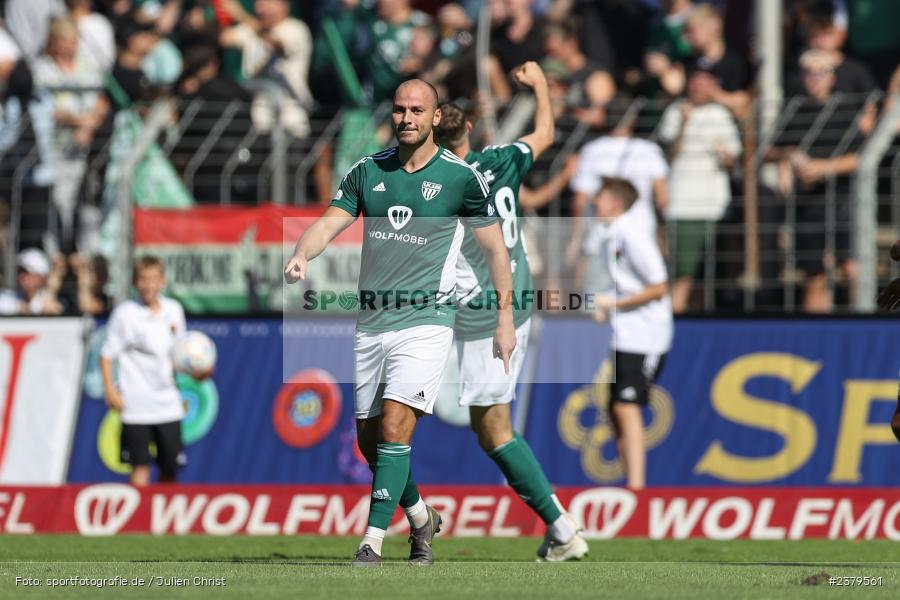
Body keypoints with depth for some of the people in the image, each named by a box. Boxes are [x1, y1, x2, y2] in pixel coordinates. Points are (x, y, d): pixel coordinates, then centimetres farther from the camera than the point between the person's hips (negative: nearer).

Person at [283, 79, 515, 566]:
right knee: (369, 439, 9)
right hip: (371, 321, 5)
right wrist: (301, 255, -23)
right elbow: (330, 223, -1)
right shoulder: (367, 172, 7)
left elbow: (495, 248, 5)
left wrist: (505, 319, 3)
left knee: (394, 427, -18)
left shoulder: (460, 177, -2)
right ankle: (420, 518, 33)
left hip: (425, 320, -5)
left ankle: (371, 545, -18)